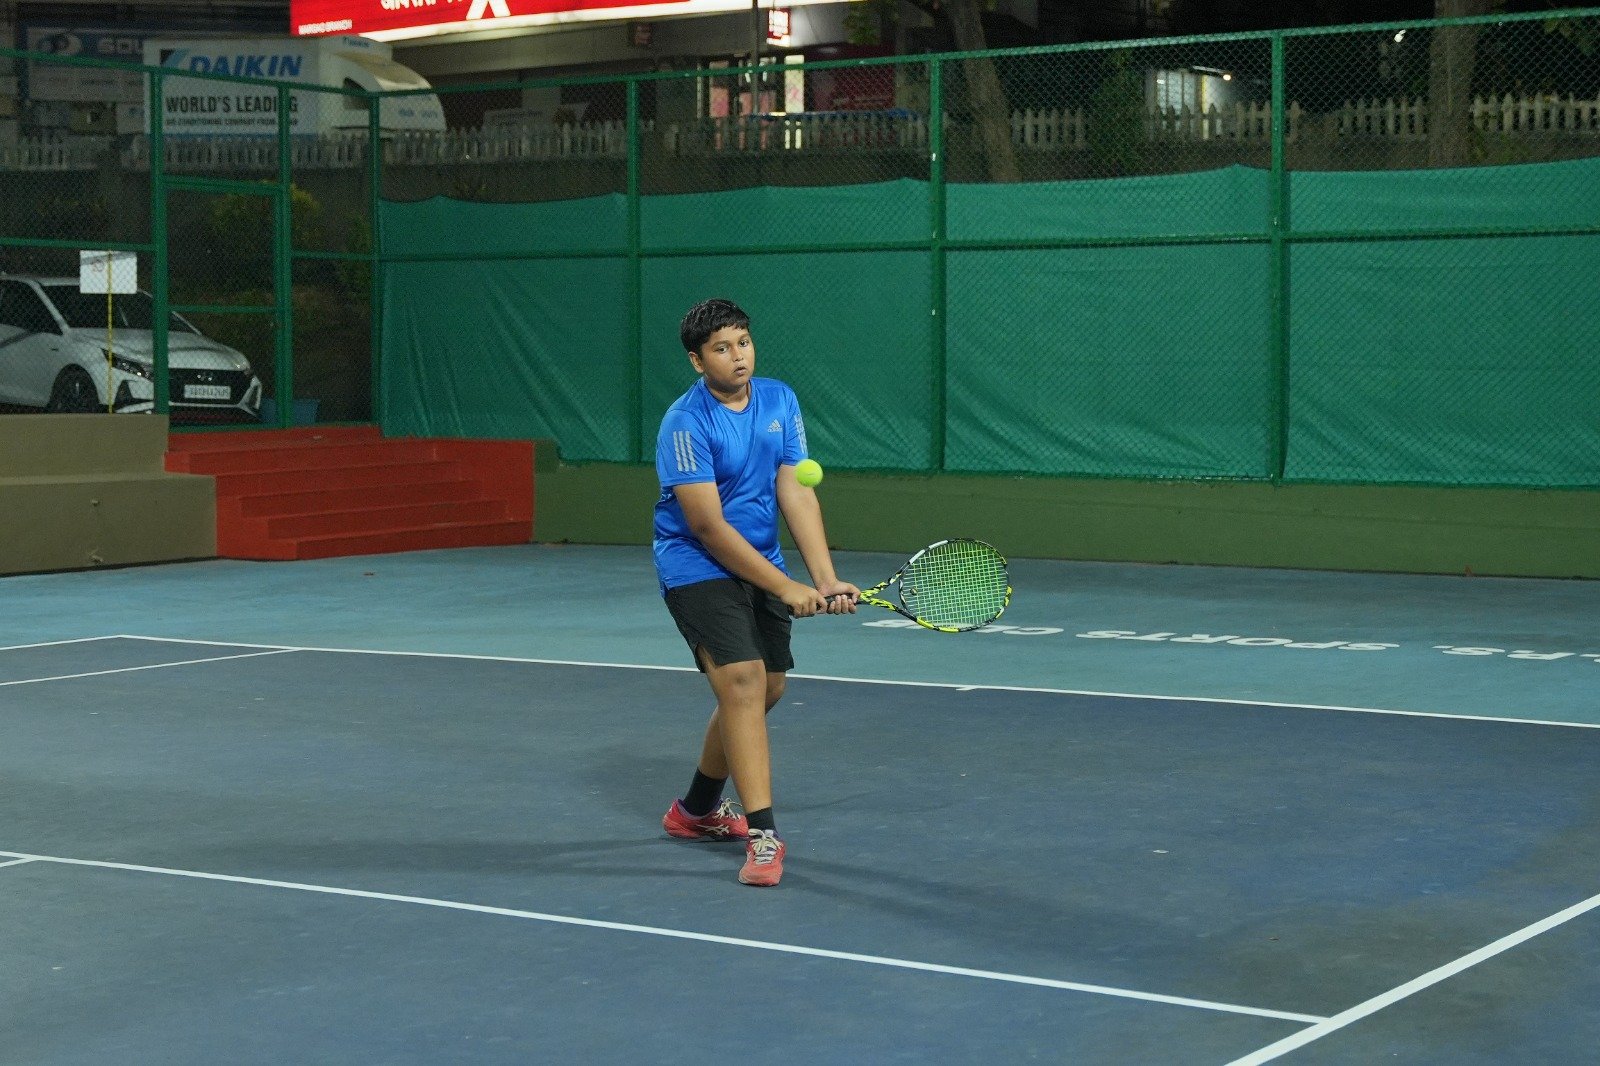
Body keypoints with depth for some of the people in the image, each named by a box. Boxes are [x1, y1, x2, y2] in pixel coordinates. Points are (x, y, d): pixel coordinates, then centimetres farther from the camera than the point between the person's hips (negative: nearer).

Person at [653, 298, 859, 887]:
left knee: (767, 687, 14)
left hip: (762, 564, 7)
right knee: (743, 681, -21)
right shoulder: (686, 423, -21)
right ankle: (762, 834, -21)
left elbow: (796, 493, -6)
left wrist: (825, 579, -16)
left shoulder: (779, 400, -2)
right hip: (699, 568, -7)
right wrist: (784, 588, -23)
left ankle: (697, 809, 35)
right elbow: (708, 525, -22)